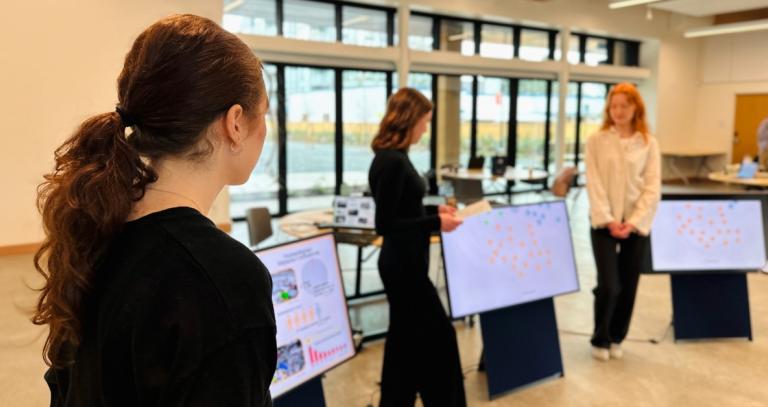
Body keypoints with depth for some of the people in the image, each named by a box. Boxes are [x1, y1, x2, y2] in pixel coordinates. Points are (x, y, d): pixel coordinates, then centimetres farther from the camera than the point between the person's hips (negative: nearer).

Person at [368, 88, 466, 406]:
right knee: (438, 335, 3)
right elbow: (385, 224, -22)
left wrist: (434, 210, 13)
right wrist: (436, 223, -19)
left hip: (403, 263, 10)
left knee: (405, 338, 18)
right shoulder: (392, 161, -21)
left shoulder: (393, 157, 8)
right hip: (404, 265, -10)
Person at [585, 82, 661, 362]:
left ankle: (616, 338, 27)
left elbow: (652, 187, -2)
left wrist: (633, 222, -12)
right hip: (604, 222, -2)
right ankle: (600, 339, 15)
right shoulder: (597, 141, 0)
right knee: (609, 285, -7)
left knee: (628, 286, 7)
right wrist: (608, 220, -14)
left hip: (636, 224, 2)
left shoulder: (648, 143, 3)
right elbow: (594, 185, -6)